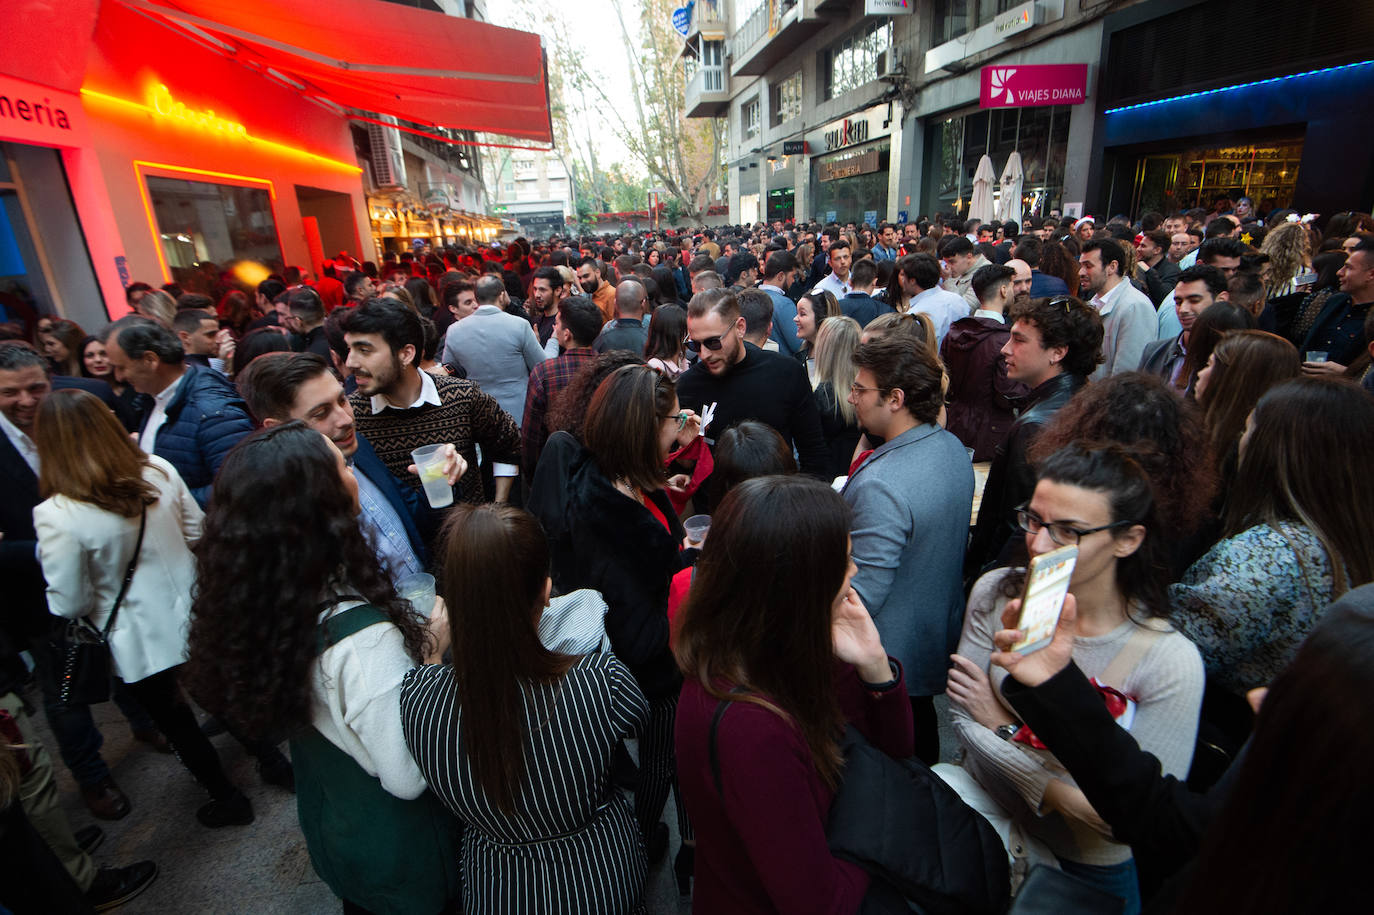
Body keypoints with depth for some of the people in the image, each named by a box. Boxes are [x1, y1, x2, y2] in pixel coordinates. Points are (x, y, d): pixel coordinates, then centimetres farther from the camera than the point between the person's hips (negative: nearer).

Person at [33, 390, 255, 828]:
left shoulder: (57, 516, -25)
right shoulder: (159, 471, -13)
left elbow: (69, 604, -16)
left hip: (142, 645, -4)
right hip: (195, 619, 4)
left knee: (176, 723, 18)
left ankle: (228, 799, 35)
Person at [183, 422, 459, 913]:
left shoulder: (257, 602, -15)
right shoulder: (362, 638, -39)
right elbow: (407, 778, -29)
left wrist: (413, 637, -2)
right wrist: (435, 649, -25)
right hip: (395, 849, -6)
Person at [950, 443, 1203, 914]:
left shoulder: (1171, 662, -24)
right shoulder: (996, 594, -14)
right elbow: (962, 715, -13)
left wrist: (1003, 727, -21)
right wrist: (1052, 791, -25)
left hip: (1089, 872, -2)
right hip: (985, 815, 2)